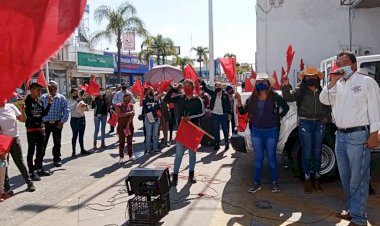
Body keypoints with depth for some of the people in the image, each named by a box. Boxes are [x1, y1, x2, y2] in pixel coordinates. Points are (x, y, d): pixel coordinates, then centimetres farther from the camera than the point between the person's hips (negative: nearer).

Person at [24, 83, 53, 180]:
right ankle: (31, 172, 7)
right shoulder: (27, 101, -10)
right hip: (31, 129, -7)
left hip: (41, 128, 7)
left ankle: (39, 169, 29)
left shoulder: (40, 101, 9)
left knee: (40, 150, 16)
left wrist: (49, 103, 3)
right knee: (31, 151, 0)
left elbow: (44, 114, 10)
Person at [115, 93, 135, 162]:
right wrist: (129, 113, -14)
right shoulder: (118, 106, -2)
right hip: (121, 126, -3)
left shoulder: (131, 105, 7)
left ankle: (131, 155, 18)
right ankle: (121, 157, 4)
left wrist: (128, 124, -14)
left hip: (130, 126, 3)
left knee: (130, 141, 9)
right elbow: (120, 115, -18)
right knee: (121, 142, -1)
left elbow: (132, 115, -5)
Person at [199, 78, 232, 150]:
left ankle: (227, 143, 16)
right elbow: (206, 89, 0)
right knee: (216, 130, 8)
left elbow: (228, 104, -1)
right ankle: (217, 144, 16)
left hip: (223, 115, -2)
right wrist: (202, 82, -15)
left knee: (225, 130, 6)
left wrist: (229, 113, -3)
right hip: (215, 114, 3)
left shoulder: (225, 94, -2)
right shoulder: (213, 93, 5)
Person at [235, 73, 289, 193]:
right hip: (256, 131, 3)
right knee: (258, 158, 8)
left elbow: (286, 107, 4)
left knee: (271, 157, 7)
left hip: (271, 131, -3)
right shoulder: (252, 98, 4)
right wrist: (239, 100, -9)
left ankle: (274, 182, 20)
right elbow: (243, 111, 4)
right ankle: (257, 183, 17)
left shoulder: (274, 96, -5)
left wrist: (278, 117, -1)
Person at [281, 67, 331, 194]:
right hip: (305, 123, -3)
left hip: (319, 123, 4)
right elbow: (288, 98, -19)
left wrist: (326, 117, 7)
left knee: (317, 153, 10)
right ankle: (307, 181, 13)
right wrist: (286, 86, -33)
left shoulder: (322, 92, 9)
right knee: (307, 153, 0)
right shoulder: (300, 91, -2)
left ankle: (316, 180, 23)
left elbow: (327, 106, 22)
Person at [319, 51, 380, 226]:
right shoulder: (338, 84, 14)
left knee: (358, 178, -3)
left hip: (358, 136, -7)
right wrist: (333, 81, -7)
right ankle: (353, 210, 29)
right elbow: (324, 100, 5)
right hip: (340, 135, 7)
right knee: (345, 177, 15)